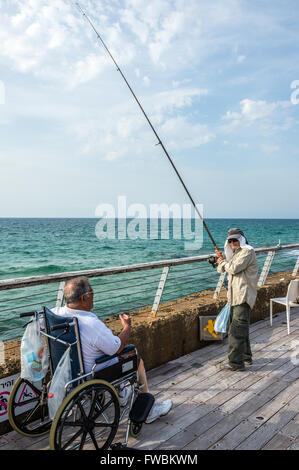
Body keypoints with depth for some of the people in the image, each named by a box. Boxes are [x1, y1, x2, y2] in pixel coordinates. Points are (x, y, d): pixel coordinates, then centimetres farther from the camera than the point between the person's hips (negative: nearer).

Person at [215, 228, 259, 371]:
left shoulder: (247, 251, -9)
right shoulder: (236, 253, 21)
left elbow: (234, 268, -20)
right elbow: (221, 269, 20)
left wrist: (223, 261, -2)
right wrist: (221, 257, 1)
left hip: (243, 296, -10)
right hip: (235, 296, 10)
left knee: (236, 330, -11)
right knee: (241, 329, 19)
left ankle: (236, 363, -7)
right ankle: (246, 357, 31)